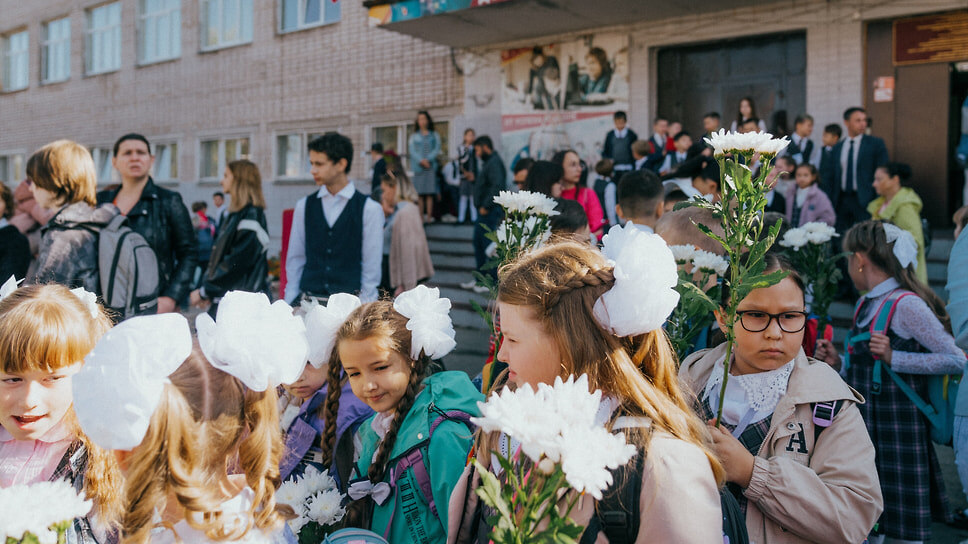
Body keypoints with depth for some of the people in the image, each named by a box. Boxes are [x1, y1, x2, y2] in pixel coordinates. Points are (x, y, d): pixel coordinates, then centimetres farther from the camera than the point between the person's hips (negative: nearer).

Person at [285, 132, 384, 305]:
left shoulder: (369, 209, -1)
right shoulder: (304, 207, 9)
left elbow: (372, 265, -1)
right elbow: (295, 259, 12)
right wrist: (290, 302, 6)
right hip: (308, 301, 3)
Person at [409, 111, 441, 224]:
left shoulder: (434, 136, 12)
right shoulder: (414, 136, 12)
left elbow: (437, 150, 2)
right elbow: (412, 151, 2)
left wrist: (428, 159, -13)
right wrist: (421, 161, -13)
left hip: (430, 166, 0)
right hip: (418, 167, 0)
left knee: (430, 193, -5)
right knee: (419, 193, -4)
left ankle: (429, 216, -4)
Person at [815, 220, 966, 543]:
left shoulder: (905, 304, -15)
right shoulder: (866, 303, 11)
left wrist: (892, 357, -23)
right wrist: (838, 363, 5)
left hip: (898, 430, -8)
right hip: (864, 426, 8)